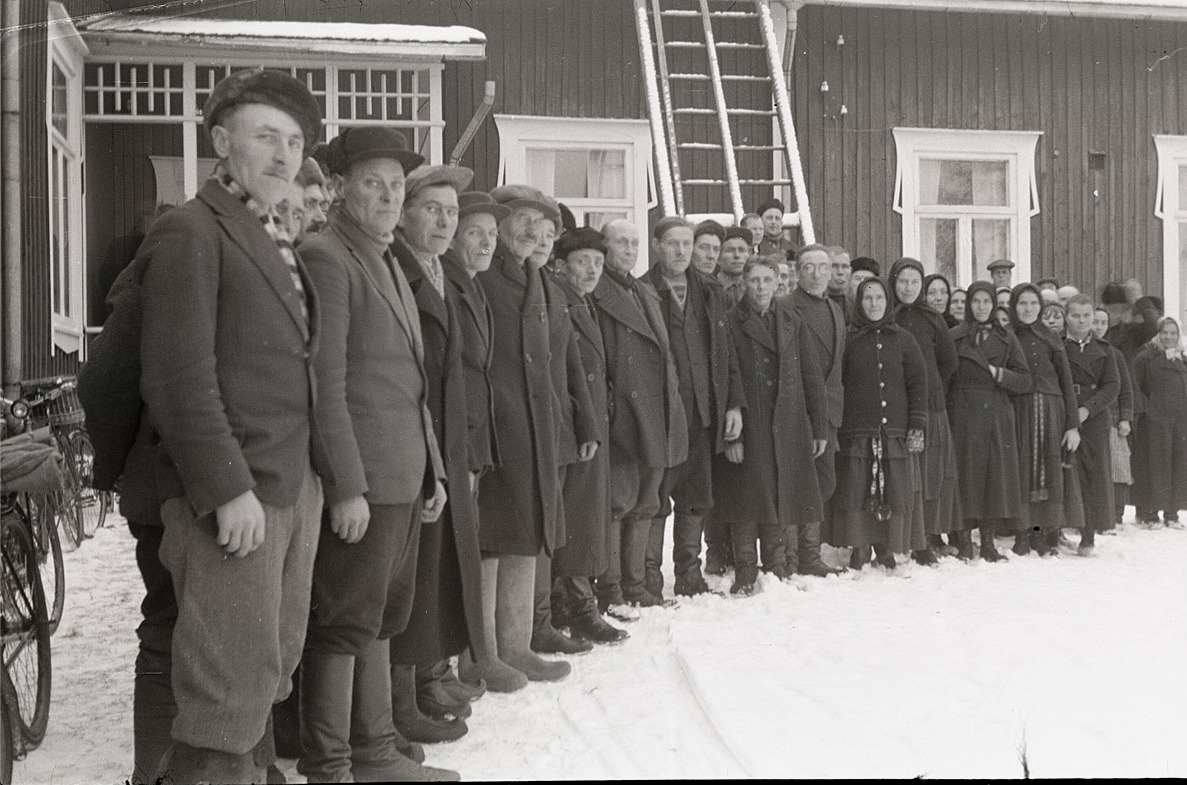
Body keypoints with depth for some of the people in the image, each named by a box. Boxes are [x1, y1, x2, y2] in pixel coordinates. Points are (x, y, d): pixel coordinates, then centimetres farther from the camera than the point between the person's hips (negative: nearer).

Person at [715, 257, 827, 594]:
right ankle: (745, 571, 9)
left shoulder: (791, 321, 11)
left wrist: (820, 427, 7)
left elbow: (811, 377, 11)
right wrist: (730, 434, -13)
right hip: (748, 428, -4)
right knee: (748, 498, -1)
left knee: (783, 496, 9)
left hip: (788, 428, 4)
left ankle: (775, 565, 23)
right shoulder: (731, 324, -3)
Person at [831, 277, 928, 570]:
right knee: (857, 490, -2)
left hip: (896, 431, 1)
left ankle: (887, 548, 11)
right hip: (857, 430, -1)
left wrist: (917, 425, -2)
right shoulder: (848, 340, 5)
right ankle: (860, 548, 8)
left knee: (896, 490, 0)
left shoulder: (903, 340, 9)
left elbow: (918, 382, 6)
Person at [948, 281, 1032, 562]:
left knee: (996, 474, 1)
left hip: (997, 416, 2)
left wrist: (999, 374, -8)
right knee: (966, 473, -3)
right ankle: (964, 540, 3)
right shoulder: (955, 337, 4)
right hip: (964, 415, -2)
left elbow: (1025, 381, 6)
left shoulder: (1006, 338, 10)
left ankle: (988, 541, 9)